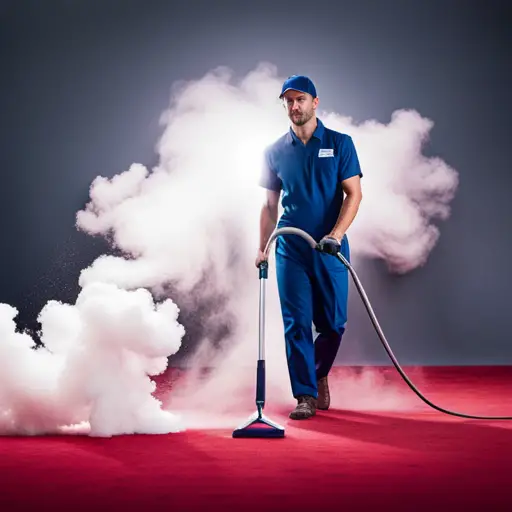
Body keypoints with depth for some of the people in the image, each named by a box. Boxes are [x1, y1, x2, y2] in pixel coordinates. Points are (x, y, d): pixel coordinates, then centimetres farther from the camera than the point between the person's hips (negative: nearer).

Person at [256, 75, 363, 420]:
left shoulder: (340, 143, 2)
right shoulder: (275, 152, 9)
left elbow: (354, 193, -4)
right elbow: (269, 205, 13)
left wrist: (336, 234, -17)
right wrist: (262, 248, 4)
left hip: (331, 249, -1)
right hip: (290, 249, 1)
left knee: (333, 323, 4)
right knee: (296, 323, -3)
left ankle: (319, 375, 31)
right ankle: (306, 395, 3)